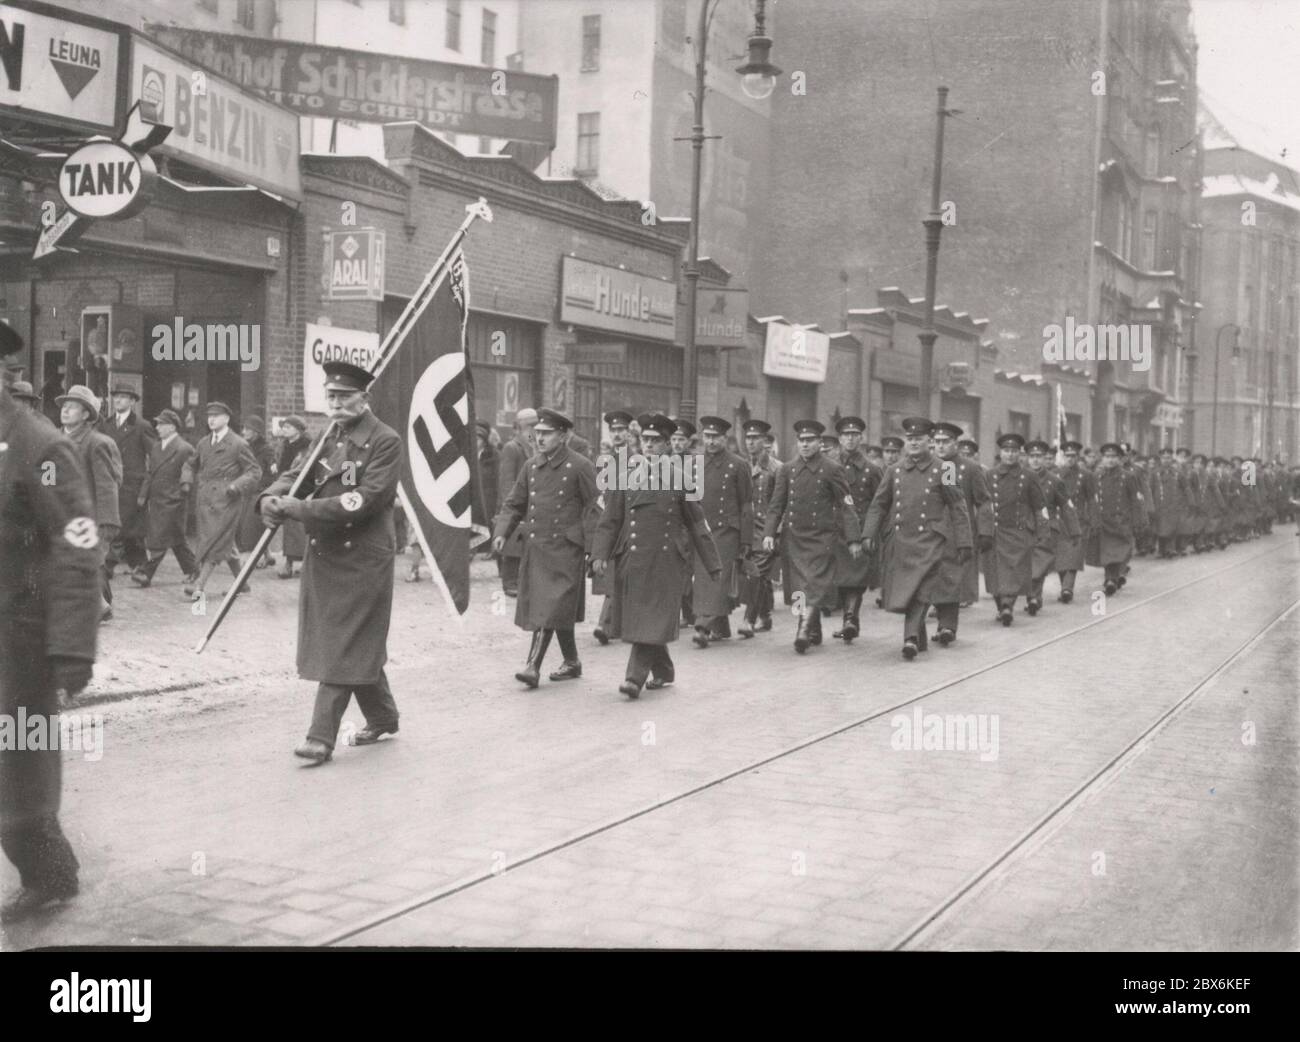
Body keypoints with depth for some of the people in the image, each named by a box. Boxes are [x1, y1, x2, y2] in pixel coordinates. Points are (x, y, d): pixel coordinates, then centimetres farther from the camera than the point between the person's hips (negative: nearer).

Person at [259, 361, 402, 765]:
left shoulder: (385, 441, -11)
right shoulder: (327, 437, 13)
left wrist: (299, 509, -23)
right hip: (322, 553, 7)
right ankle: (382, 717, 31)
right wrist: (271, 498, -16)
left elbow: (364, 500, -20)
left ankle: (322, 736, -3)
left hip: (362, 557, -7)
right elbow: (297, 475, 7)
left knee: (344, 645, -5)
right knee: (358, 643, 15)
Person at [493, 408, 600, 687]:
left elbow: (595, 508, -7)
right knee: (561, 611, 13)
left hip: (564, 549, -6)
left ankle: (533, 666, -11)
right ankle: (571, 662, 26)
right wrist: (502, 532, -1)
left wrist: (594, 550, -12)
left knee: (550, 608, -10)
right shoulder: (532, 466, 10)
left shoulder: (580, 466, -7)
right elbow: (514, 504, 15)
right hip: (535, 547, 6)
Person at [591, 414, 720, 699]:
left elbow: (696, 522, 5)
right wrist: (600, 554, -7)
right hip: (630, 557, 3)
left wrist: (712, 564, 6)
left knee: (653, 617, -9)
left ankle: (636, 676, -9)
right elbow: (610, 519, 5)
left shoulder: (679, 476, 1)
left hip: (666, 558, -3)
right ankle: (663, 670, 29)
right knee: (632, 618, 10)